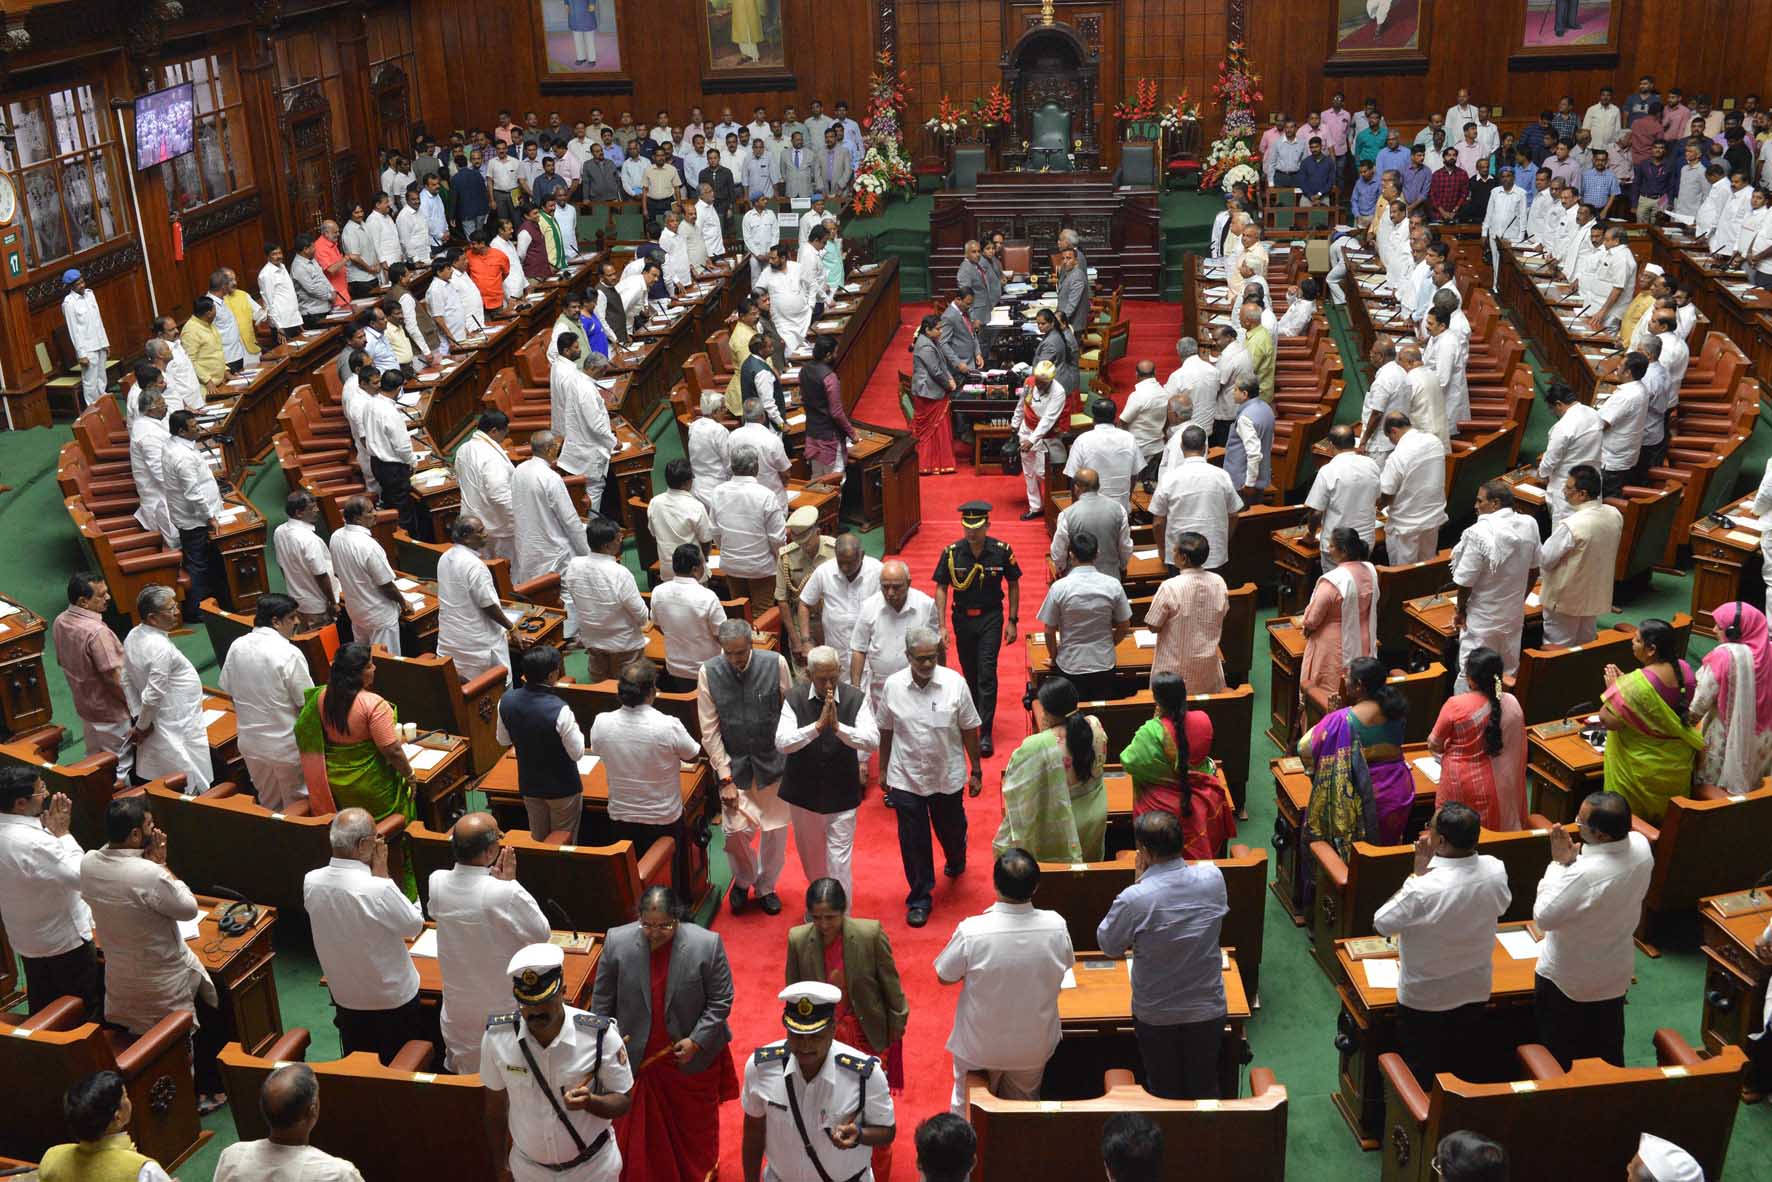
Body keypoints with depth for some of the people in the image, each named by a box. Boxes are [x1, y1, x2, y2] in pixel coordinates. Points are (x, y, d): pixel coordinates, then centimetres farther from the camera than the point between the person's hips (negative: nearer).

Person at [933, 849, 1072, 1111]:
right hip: (1035, 1045, 2)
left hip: (980, 1047, -2)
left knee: (967, 1108, 27)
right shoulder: (1056, 926, -23)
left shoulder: (971, 931, -30)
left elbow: (944, 977, -13)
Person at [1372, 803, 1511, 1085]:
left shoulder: (1422, 890, -35)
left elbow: (1380, 924, -19)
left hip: (1424, 998, -5)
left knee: (1420, 1074, 18)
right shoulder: (1496, 871, -19)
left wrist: (1418, 873, -17)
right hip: (1475, 992, 5)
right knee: (1464, 1070, 25)